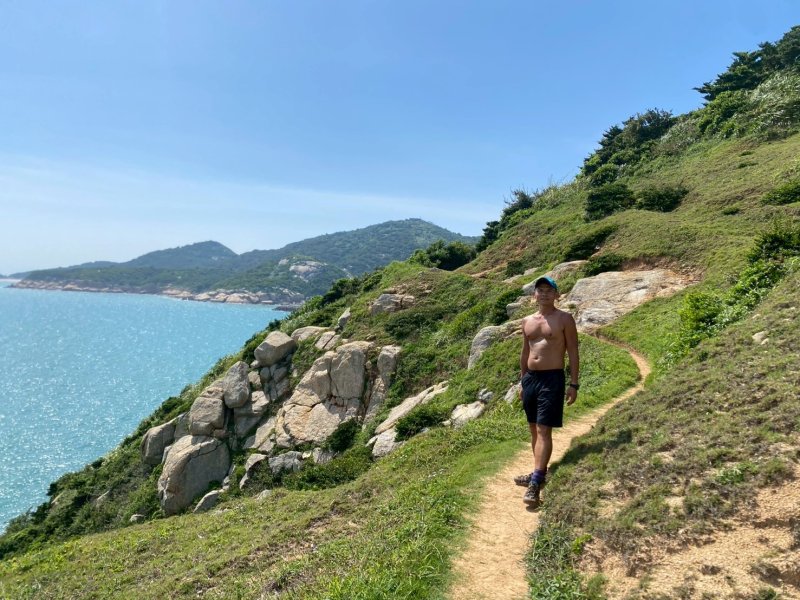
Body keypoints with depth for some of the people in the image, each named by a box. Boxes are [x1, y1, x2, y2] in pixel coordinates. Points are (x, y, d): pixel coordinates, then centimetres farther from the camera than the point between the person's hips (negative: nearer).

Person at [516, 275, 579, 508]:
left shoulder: (564, 319, -3)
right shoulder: (527, 322, 12)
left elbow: (573, 352, -5)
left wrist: (573, 384, -10)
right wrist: (522, 382, 18)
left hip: (552, 378, -6)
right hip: (530, 378, 6)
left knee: (544, 430, -10)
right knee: (534, 429, 13)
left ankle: (535, 484, -11)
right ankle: (539, 473, 27)